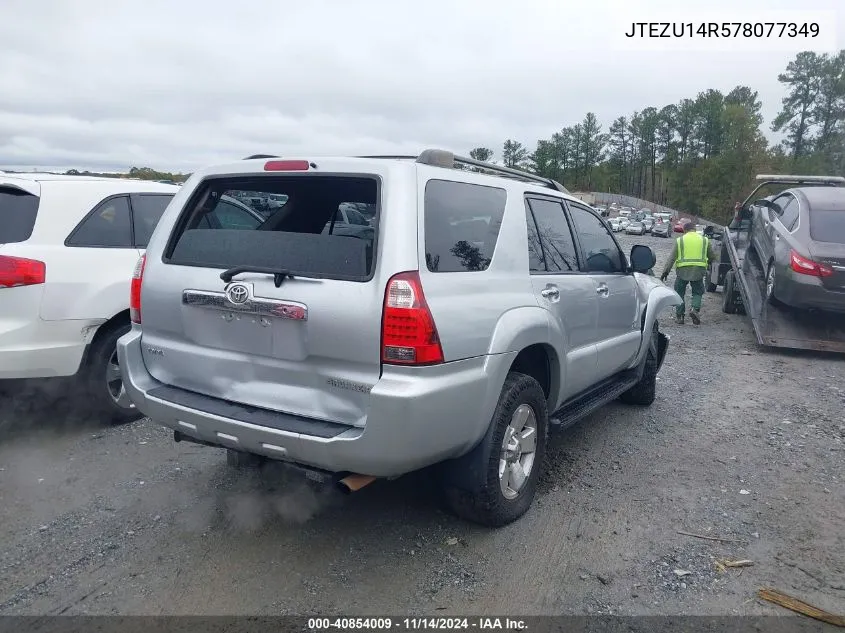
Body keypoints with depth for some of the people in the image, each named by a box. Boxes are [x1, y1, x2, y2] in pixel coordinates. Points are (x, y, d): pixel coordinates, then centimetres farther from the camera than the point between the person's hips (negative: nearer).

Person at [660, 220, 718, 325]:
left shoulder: (679, 240, 4)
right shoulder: (704, 240, 9)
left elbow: (671, 258, -1)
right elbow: (713, 257, 15)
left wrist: (665, 271, -1)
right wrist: (708, 265, 34)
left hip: (682, 270, -1)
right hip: (698, 271, 1)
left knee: (679, 293, 13)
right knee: (697, 292, 16)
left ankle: (679, 315, 10)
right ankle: (695, 309, -8)